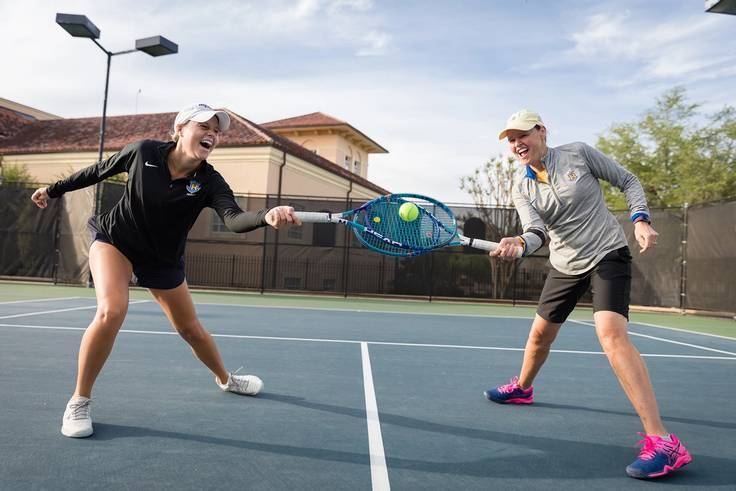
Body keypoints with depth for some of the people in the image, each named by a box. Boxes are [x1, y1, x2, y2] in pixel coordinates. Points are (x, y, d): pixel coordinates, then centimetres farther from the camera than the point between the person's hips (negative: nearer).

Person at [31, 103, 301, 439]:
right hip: (114, 240, -1)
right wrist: (55, 189, 12)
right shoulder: (143, 151, -19)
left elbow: (235, 219, -41)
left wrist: (267, 216, -62)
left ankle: (226, 379, 37)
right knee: (111, 311, -27)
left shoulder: (210, 182, -22)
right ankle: (79, 401, -7)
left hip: (164, 260, 1)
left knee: (191, 328, 9)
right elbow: (99, 170, 1)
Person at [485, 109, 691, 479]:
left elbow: (628, 181, 0)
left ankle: (661, 442, -25)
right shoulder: (521, 188, -1)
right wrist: (518, 244, -39)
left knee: (611, 335, -26)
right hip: (565, 265, 5)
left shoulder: (578, 153, -9)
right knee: (540, 334, 14)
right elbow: (537, 232, -16)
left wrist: (641, 220, -15)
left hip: (608, 254, -5)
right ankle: (522, 389, 45)